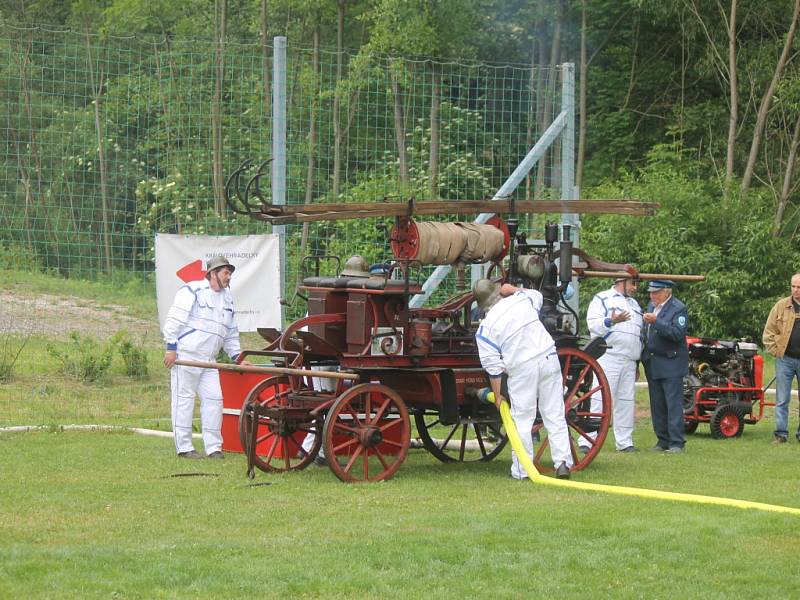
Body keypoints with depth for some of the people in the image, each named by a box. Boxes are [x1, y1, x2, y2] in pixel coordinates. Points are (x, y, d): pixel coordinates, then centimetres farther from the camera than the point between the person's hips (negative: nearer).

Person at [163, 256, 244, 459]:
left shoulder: (227, 299, 18)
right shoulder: (192, 291, -7)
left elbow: (231, 334, 25)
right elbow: (174, 320, -11)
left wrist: (236, 356, 14)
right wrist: (171, 348, -16)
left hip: (208, 359, 8)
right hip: (185, 356, -7)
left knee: (214, 399, 3)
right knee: (184, 399, -2)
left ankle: (213, 447, 8)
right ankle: (184, 447, 1)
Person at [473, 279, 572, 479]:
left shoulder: (485, 329, -2)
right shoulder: (522, 300, 5)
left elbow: (493, 367, -3)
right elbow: (538, 295, 32)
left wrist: (497, 395, 4)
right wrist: (514, 290, 32)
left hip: (522, 370, -3)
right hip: (548, 358, 3)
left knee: (522, 419, 5)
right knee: (555, 416, 7)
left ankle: (521, 470, 5)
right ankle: (563, 463, 3)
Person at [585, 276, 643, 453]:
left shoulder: (634, 304, 25)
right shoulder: (602, 299, 3)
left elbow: (639, 334, 27)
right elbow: (593, 324, -10)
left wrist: (637, 362, 23)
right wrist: (611, 321, -27)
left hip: (629, 361, 7)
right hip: (608, 357, -7)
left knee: (626, 401, 6)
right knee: (599, 399, -12)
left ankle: (624, 441, 12)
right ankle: (587, 441, -13)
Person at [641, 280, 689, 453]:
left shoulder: (678, 308, -9)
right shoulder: (651, 306, 15)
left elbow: (677, 333, -21)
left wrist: (656, 321, -27)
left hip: (670, 364, -8)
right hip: (652, 365, 8)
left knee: (674, 404, -7)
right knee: (657, 405, 9)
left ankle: (677, 442, -5)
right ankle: (663, 440, 15)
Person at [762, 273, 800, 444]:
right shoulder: (781, 306, 1)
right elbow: (769, 332, 4)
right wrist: (775, 351, -4)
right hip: (785, 360, 0)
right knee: (782, 400, 1)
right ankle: (781, 434, 4)